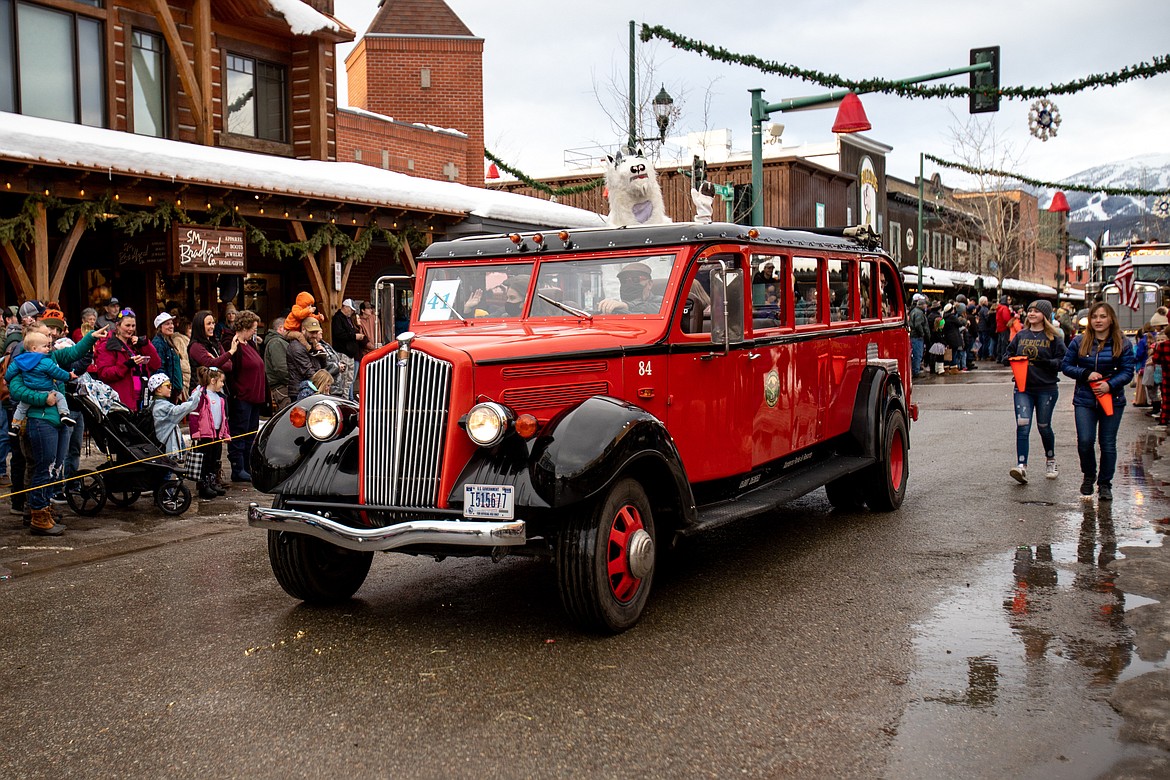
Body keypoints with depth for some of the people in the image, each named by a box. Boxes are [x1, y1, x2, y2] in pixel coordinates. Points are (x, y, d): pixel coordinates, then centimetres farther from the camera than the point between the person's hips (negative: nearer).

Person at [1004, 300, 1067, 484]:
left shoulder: (1053, 337, -1)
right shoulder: (1021, 335, 10)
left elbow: (1062, 362, -6)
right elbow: (1009, 353, 19)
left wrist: (1045, 362, -23)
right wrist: (1009, 359, -4)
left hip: (1046, 389, -2)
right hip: (1023, 388, 2)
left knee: (1044, 426, 11)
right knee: (1022, 426, -12)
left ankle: (1050, 461, 36)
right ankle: (1022, 467, -18)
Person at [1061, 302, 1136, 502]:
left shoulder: (1122, 344, -1)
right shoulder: (1079, 341, 1)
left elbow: (1127, 372, -2)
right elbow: (1066, 366, 3)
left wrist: (1110, 384, -19)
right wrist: (1086, 374, -13)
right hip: (1084, 401, 0)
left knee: (1108, 444, 4)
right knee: (1085, 441, -7)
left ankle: (1105, 484, 17)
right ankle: (1088, 476, 19)